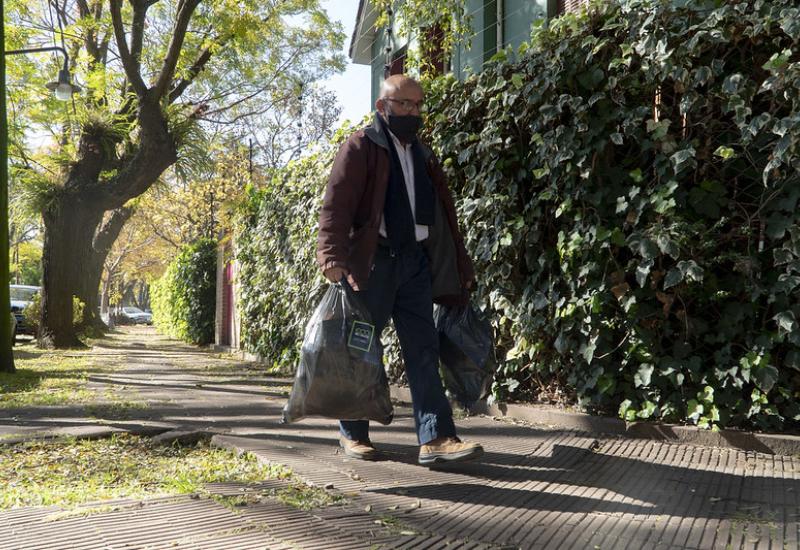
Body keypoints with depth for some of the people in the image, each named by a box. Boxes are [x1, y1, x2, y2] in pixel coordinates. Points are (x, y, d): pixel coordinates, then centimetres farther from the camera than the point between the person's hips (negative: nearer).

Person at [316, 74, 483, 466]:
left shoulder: (423, 156, 19)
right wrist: (333, 257, -25)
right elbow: (336, 203, -12)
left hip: (416, 261, 6)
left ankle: (435, 437, -1)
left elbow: (443, 212, 21)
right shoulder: (361, 146, -1)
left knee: (424, 351, 0)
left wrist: (462, 266, 18)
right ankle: (353, 432, 16)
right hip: (372, 260, -6)